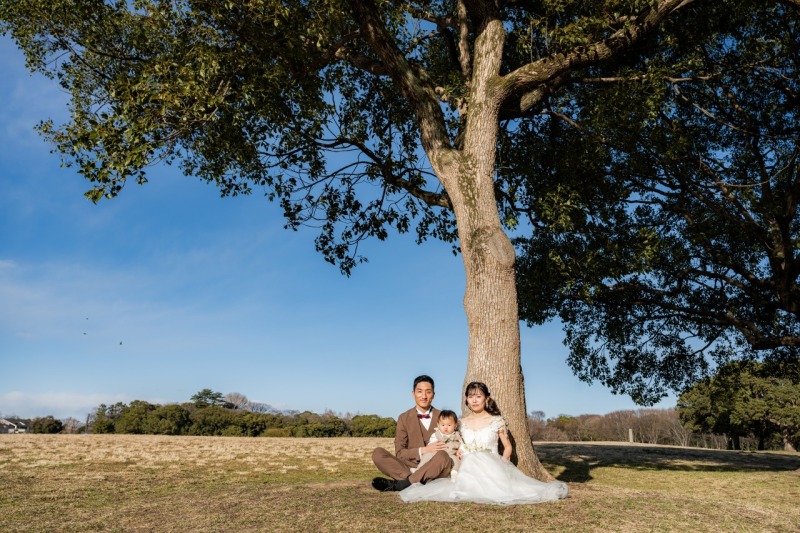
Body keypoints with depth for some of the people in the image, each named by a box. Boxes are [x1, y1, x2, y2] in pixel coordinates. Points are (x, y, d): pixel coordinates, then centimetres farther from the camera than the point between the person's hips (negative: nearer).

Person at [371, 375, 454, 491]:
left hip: (436, 472, -1)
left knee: (443, 455, -34)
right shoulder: (404, 418, 7)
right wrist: (423, 450, -17)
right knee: (377, 453, -19)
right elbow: (399, 452, -1)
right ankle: (415, 481, -32)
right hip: (410, 467, 1)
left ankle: (398, 484, -30)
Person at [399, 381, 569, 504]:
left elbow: (508, 447, 10)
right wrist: (459, 454, -4)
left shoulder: (496, 421, 4)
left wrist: (502, 463, -8)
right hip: (468, 470, 1)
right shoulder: (462, 423, 12)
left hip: (491, 469, -1)